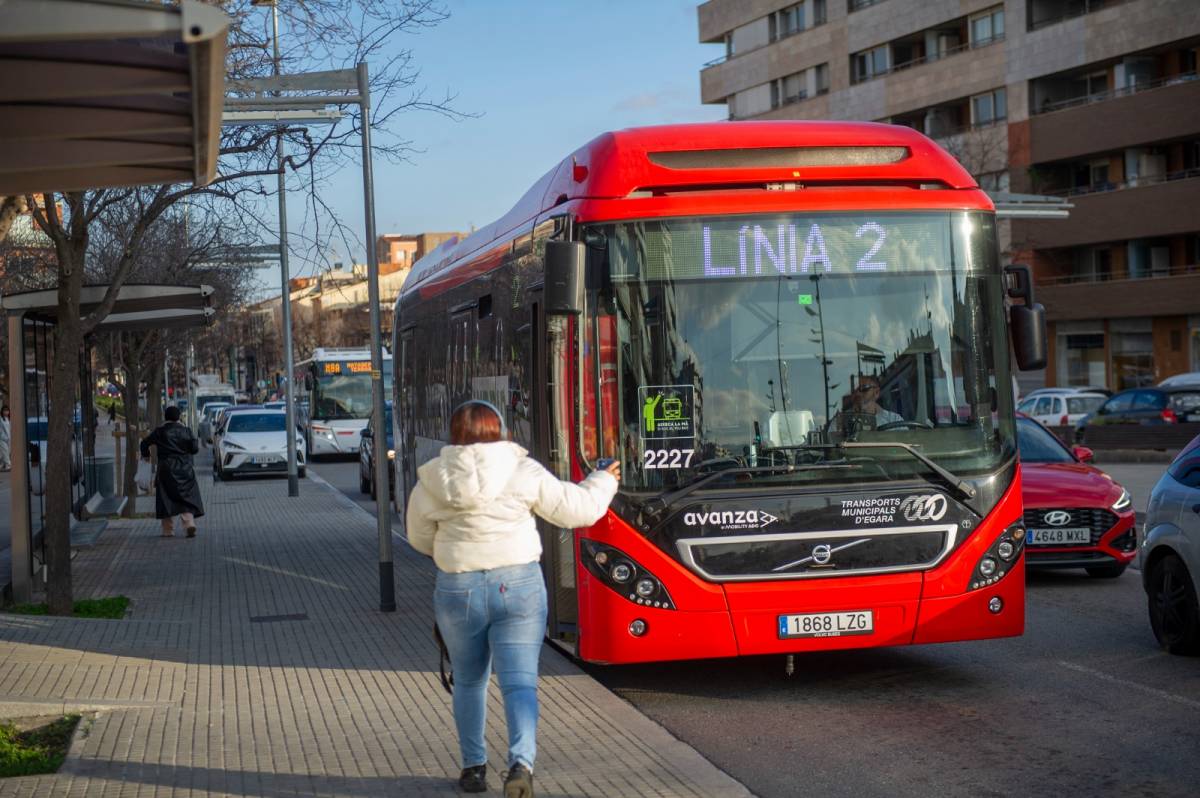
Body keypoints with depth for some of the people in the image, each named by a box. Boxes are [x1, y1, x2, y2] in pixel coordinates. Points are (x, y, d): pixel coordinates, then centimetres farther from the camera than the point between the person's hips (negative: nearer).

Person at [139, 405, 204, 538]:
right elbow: (195, 448, -3)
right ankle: (189, 523, -11)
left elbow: (145, 443, 7)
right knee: (187, 498, 8)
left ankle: (168, 530, 7)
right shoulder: (186, 431, 0)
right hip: (184, 469, 1)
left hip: (166, 469, -1)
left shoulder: (160, 432, -1)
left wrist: (146, 455, 26)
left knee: (166, 499, 7)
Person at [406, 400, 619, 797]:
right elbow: (575, 509, -1)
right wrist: (602, 482, 18)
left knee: (468, 681, 19)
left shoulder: (431, 481, -3)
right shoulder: (522, 471, -6)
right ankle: (521, 763, -19)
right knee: (519, 682, 0)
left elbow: (420, 539, 8)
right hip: (518, 586, -1)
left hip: (458, 589, 1)